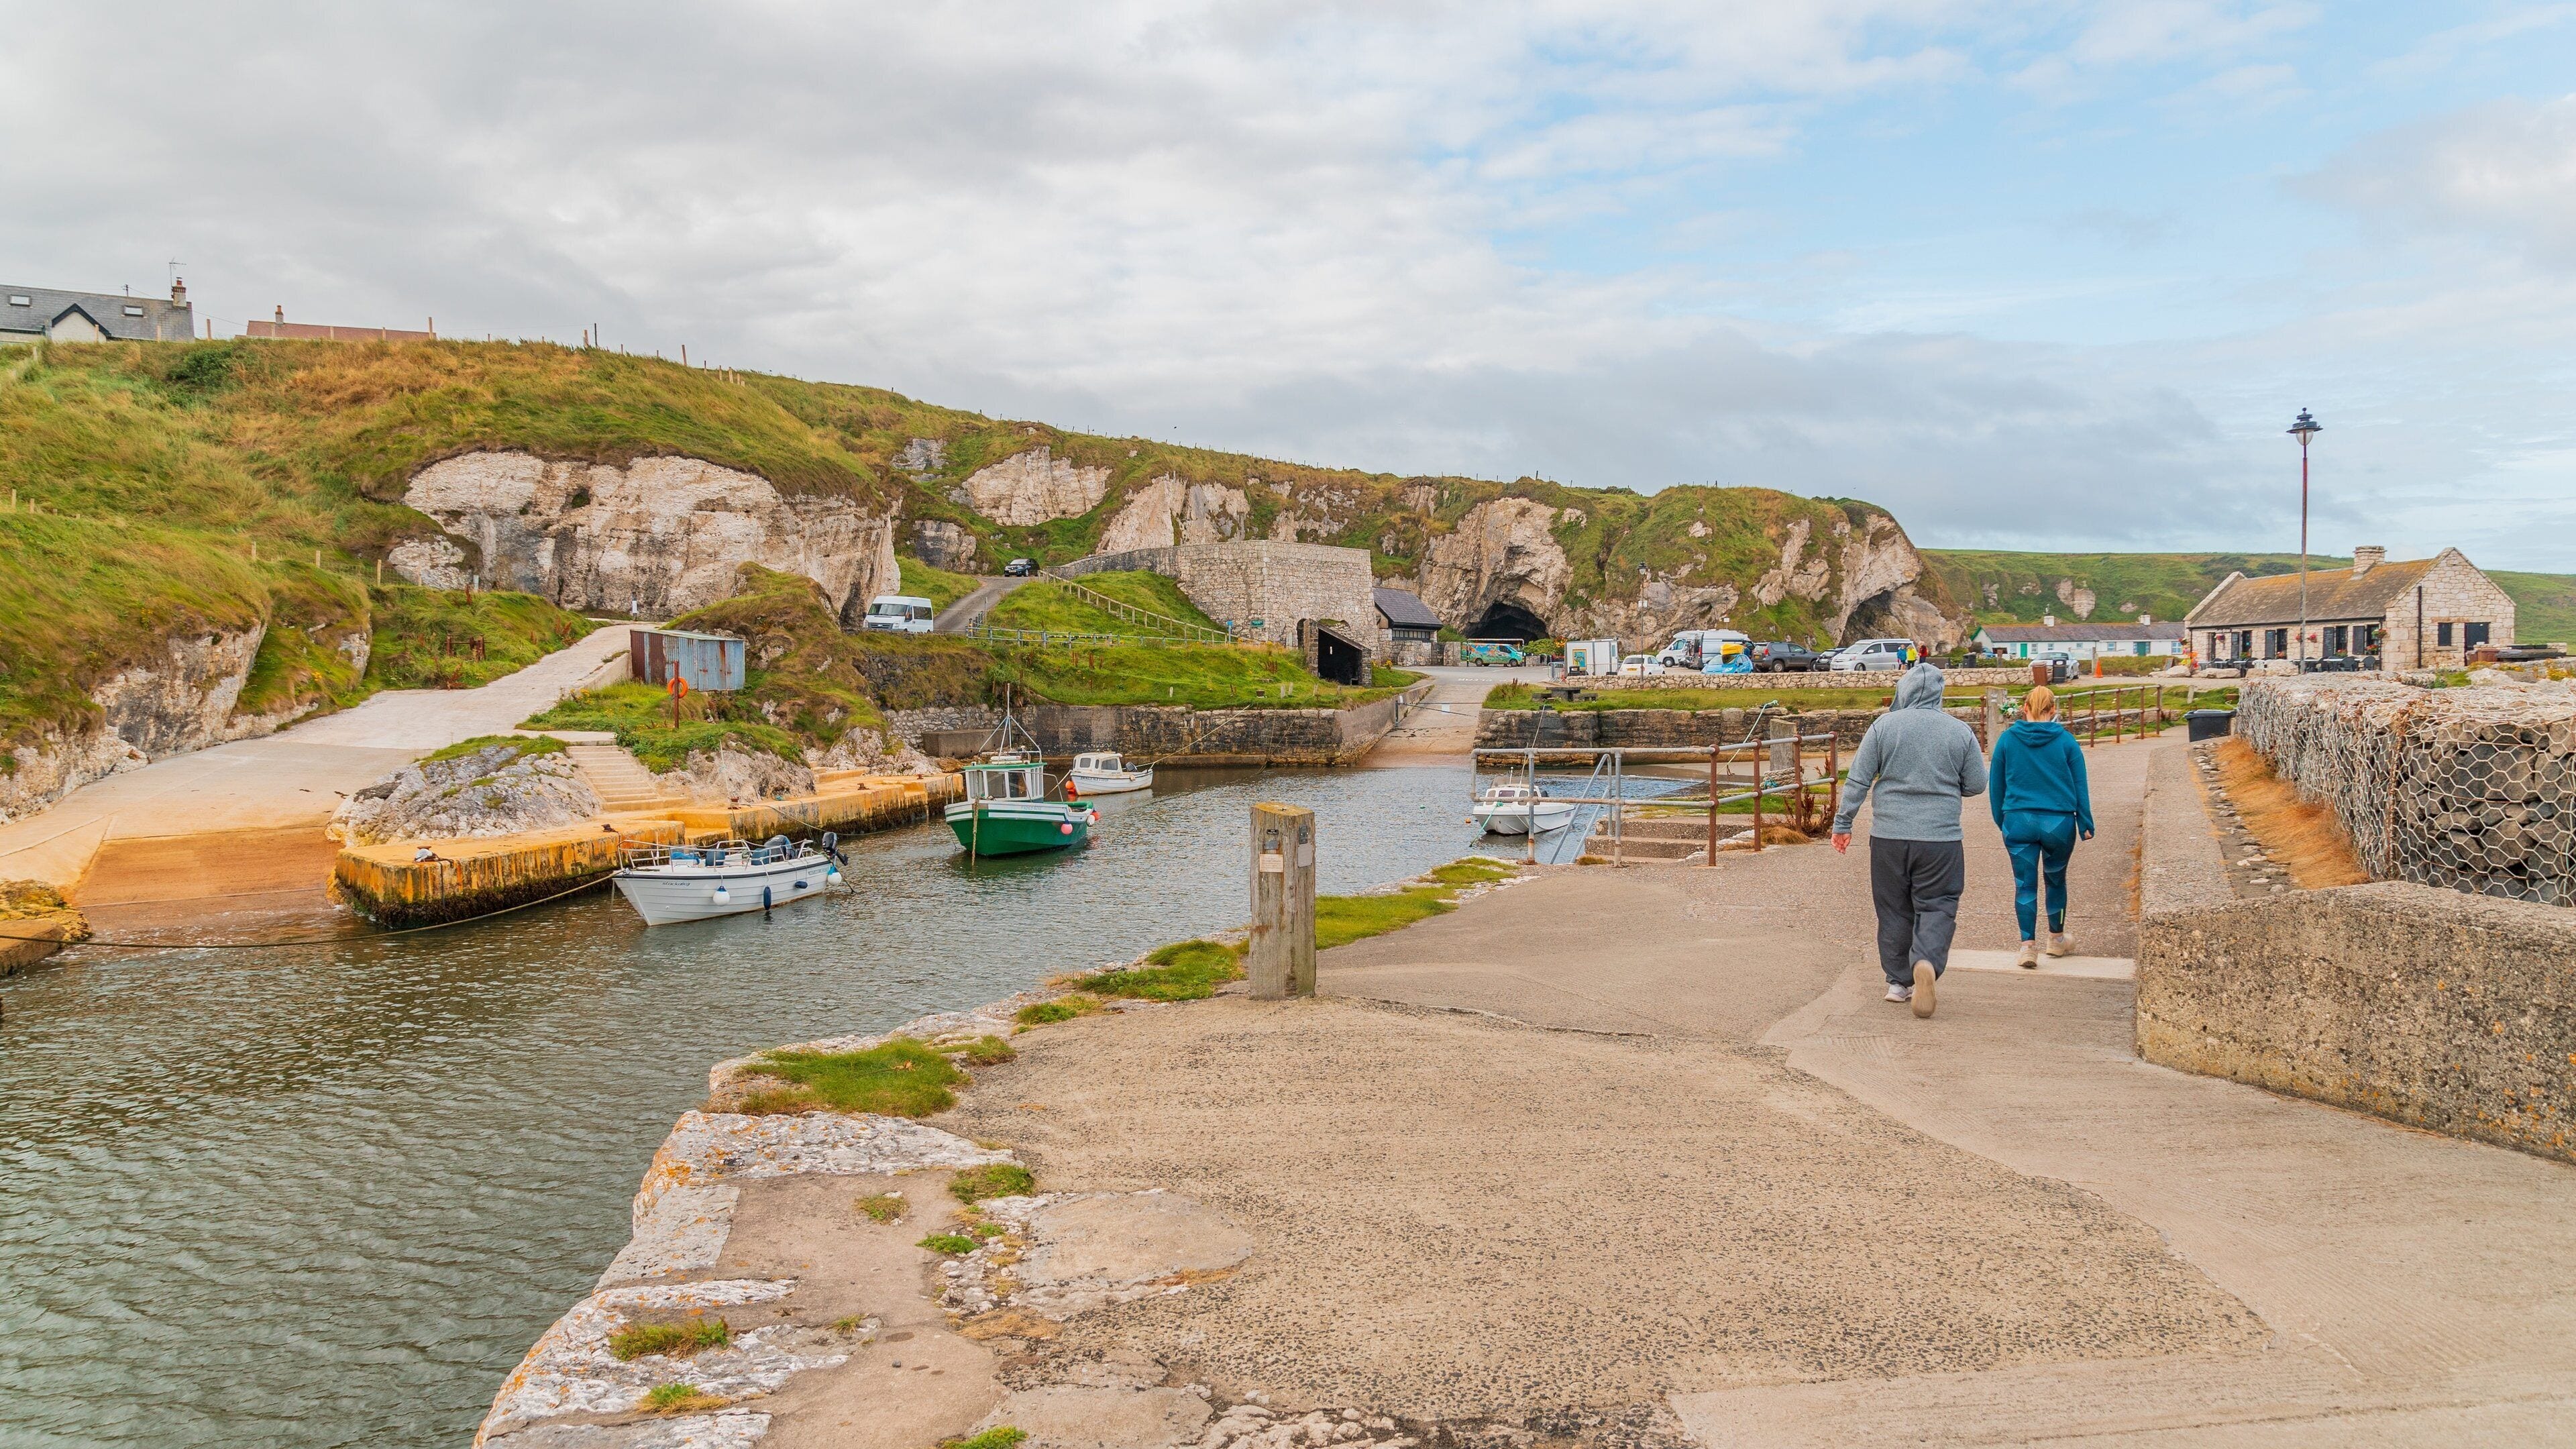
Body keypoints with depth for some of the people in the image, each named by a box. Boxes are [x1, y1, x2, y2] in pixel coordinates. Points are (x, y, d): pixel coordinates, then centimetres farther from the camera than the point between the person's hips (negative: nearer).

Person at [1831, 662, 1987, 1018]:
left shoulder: (1883, 726, -2)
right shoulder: (1961, 732, 0)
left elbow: (1858, 780, -3)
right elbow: (1977, 784, 7)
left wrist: (1843, 823, 5)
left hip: (1889, 835, 1)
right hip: (1941, 838, 0)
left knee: (1894, 910, 12)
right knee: (1937, 907, 4)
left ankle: (1898, 981, 19)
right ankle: (1927, 962, -21)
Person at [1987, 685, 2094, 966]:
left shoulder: (2007, 740, -1)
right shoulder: (2066, 741, -2)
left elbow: (1996, 784, 6)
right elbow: (2080, 785, 2)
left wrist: (2001, 820, 17)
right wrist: (2086, 824, 8)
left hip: (2018, 821, 0)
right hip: (2059, 822, 1)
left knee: (2025, 885, 3)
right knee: (2056, 880, 19)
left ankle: (2028, 945, -6)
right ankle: (2056, 939, 33)